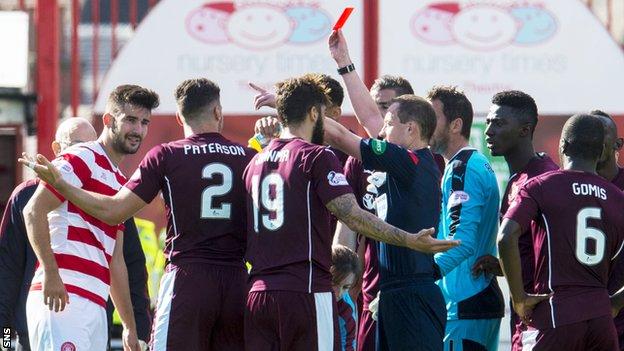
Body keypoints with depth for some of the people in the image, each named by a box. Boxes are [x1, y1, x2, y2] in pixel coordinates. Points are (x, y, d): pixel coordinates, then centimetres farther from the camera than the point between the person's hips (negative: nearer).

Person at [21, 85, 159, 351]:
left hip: (96, 308, 9)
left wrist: (130, 327, 27)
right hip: (61, 299, -9)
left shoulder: (120, 182, 26)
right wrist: (51, 274, -22)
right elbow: (34, 211, -14)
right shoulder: (83, 159, -2)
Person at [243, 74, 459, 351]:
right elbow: (352, 216, -15)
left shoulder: (255, 162, 15)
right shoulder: (317, 157, -5)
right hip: (306, 293, -6)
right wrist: (410, 241, -15)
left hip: (258, 295, 6)